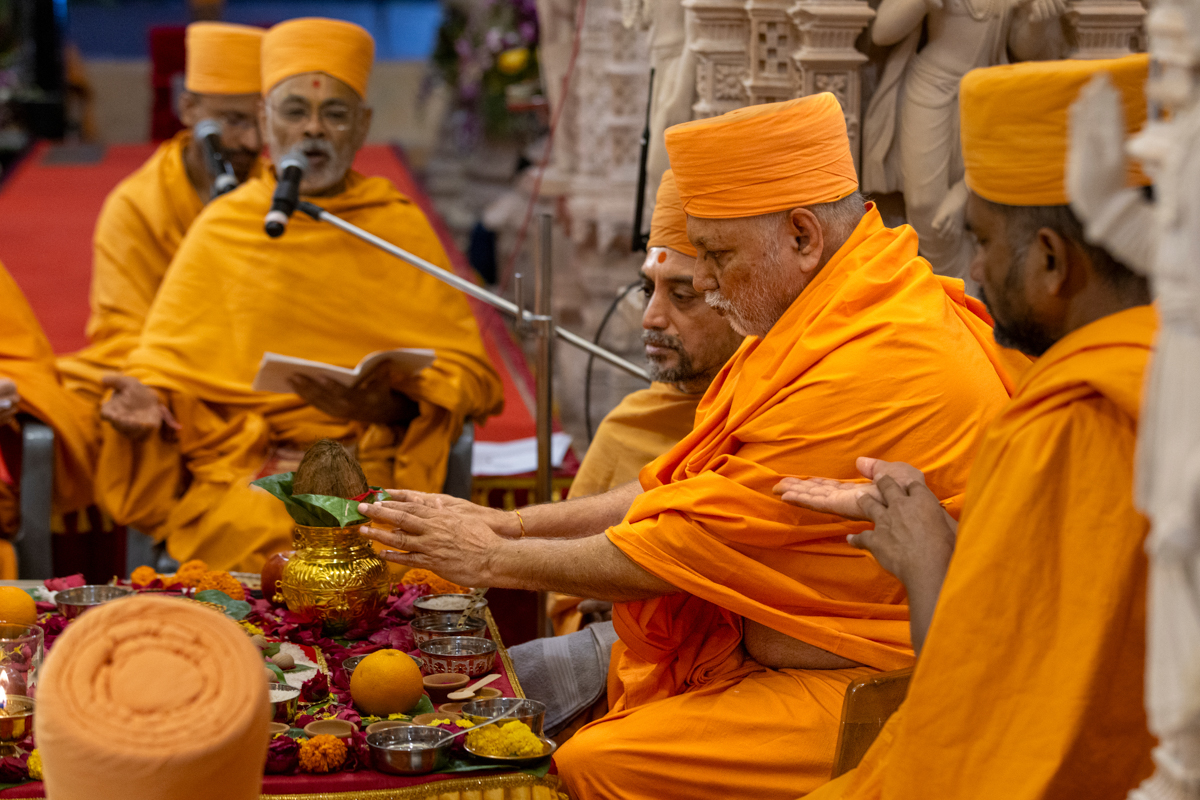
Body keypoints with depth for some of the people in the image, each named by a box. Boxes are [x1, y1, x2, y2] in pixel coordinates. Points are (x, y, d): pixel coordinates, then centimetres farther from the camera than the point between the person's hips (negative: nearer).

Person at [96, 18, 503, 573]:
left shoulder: (401, 228, 13)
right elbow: (169, 366, 12)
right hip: (240, 471, 0)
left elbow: (471, 371, 6)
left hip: (372, 461, 0)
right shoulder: (221, 229, 15)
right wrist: (146, 402, -12)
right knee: (274, 541, -32)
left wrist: (391, 405, -14)